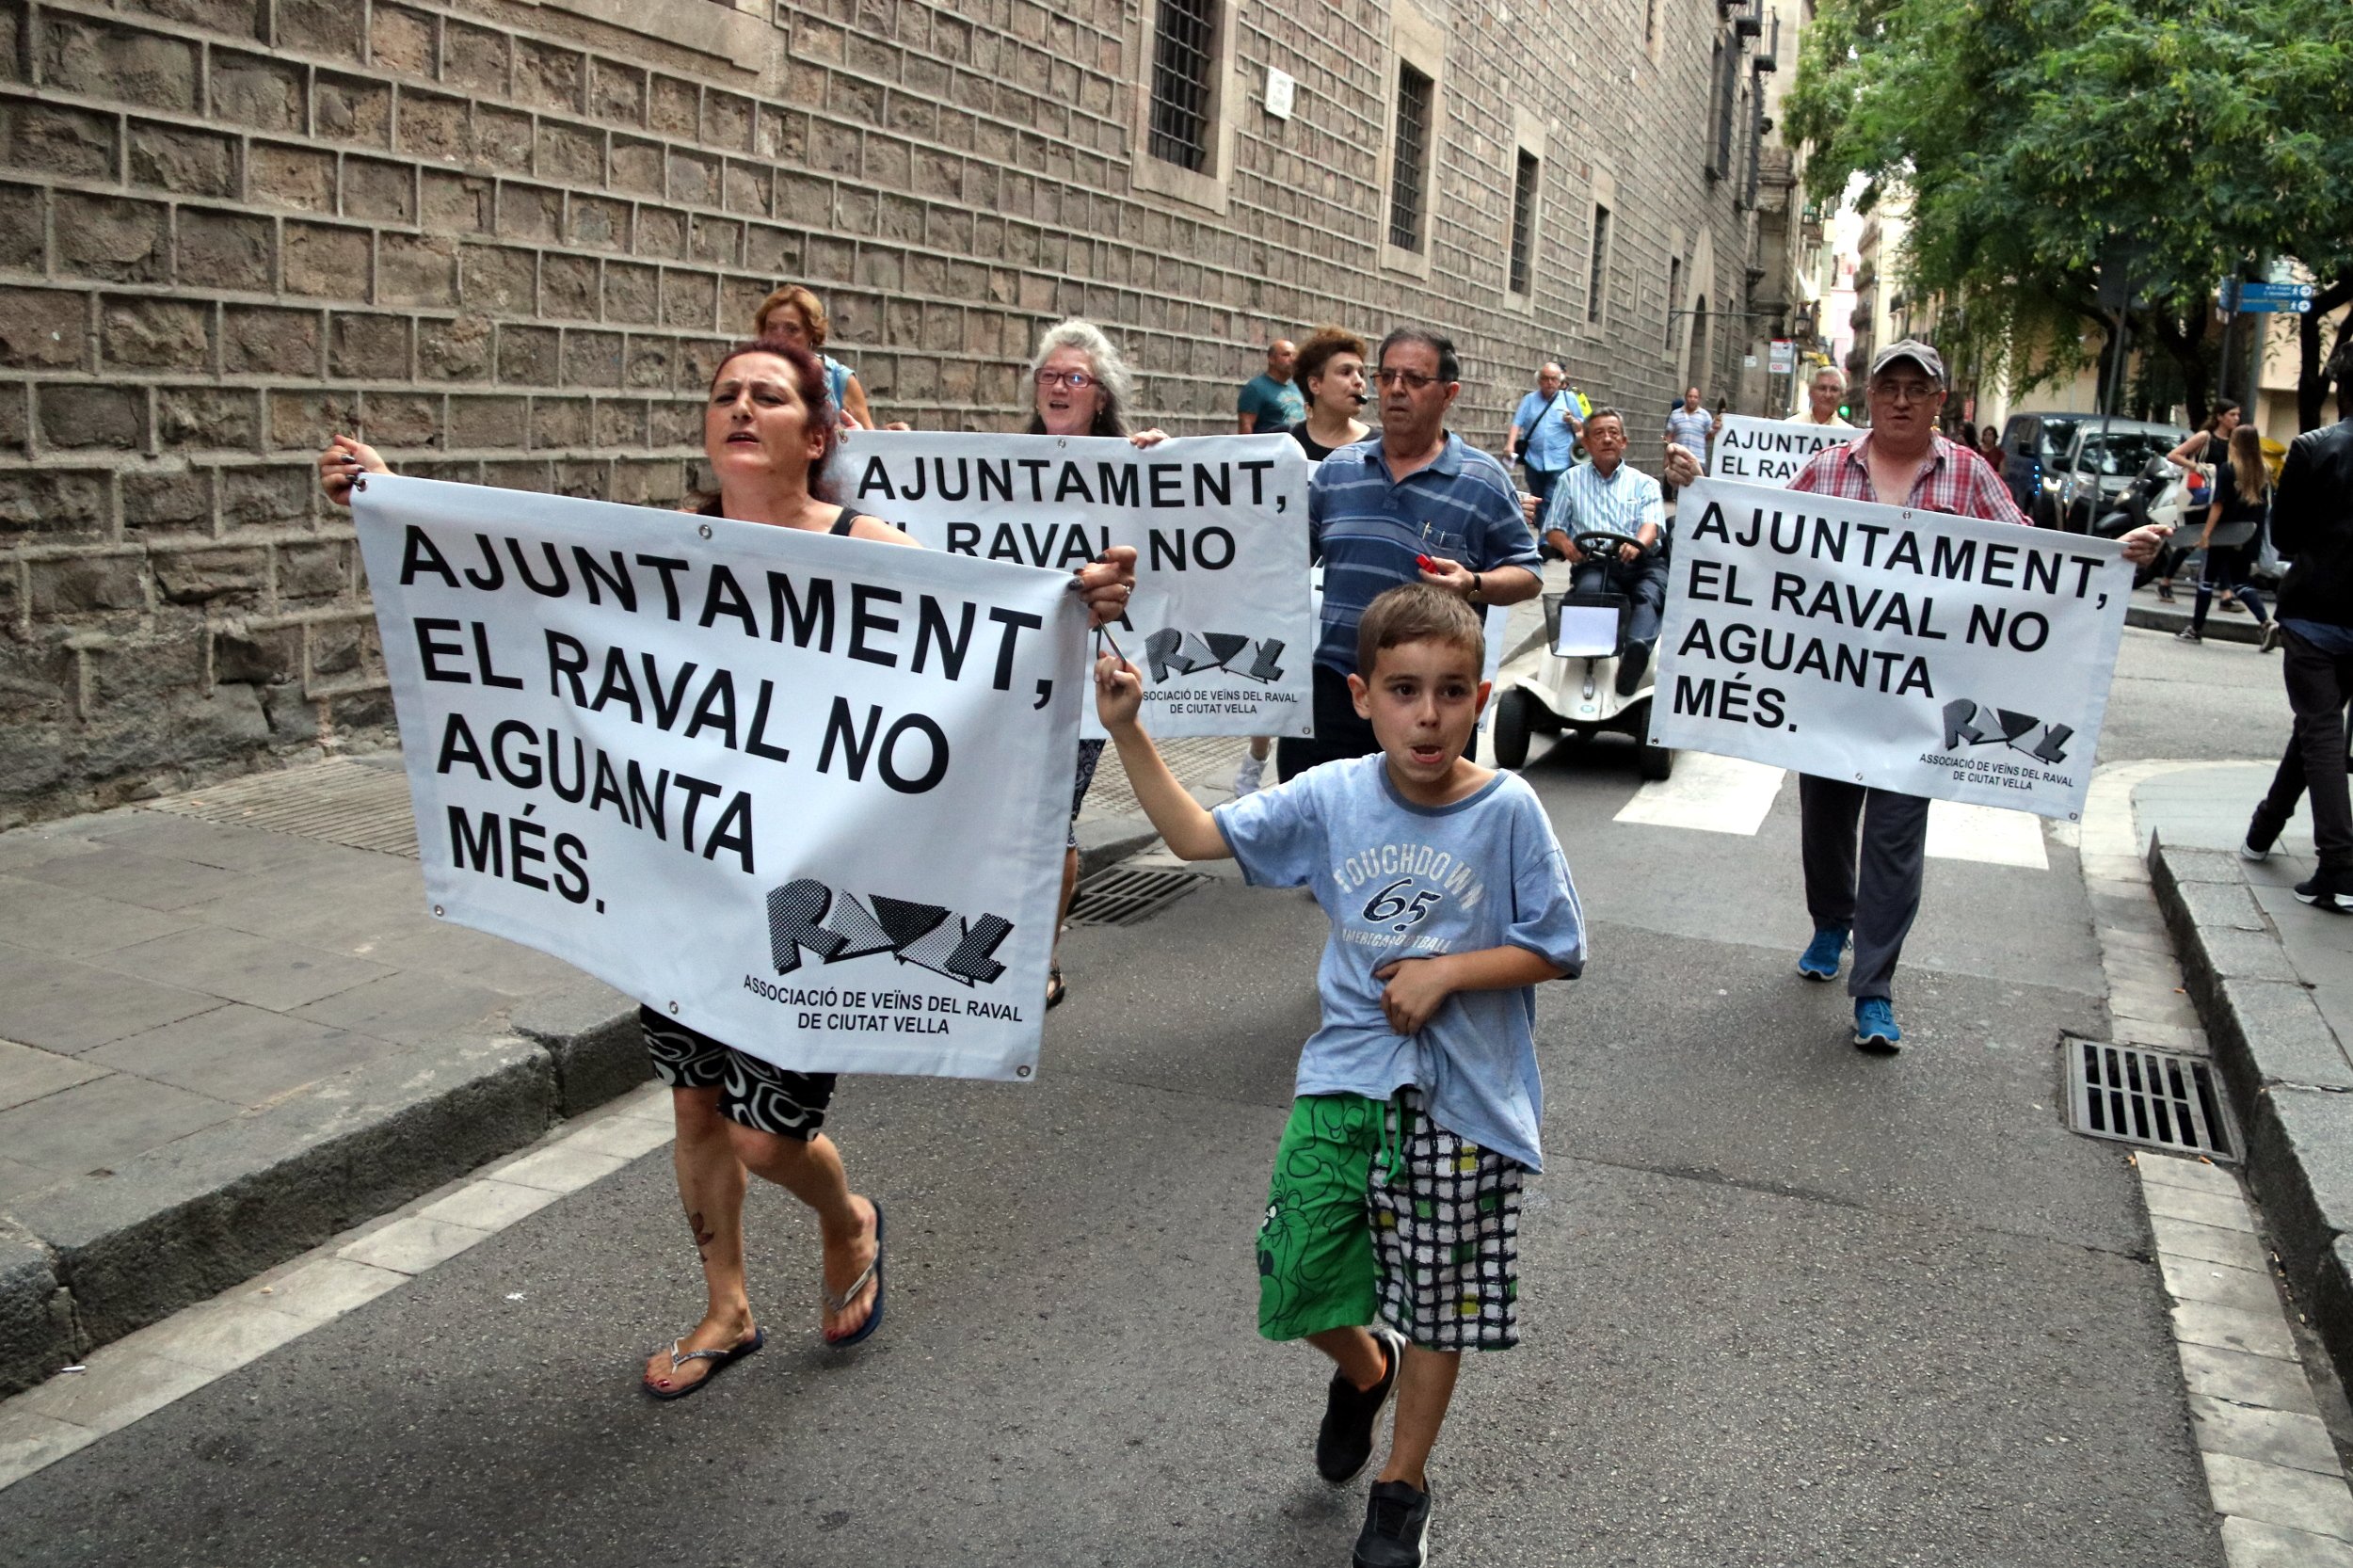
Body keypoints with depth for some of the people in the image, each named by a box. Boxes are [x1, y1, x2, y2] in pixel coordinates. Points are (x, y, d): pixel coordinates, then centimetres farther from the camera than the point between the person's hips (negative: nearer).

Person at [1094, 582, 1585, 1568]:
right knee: (1299, 1274, 5)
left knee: (1438, 1298, 12)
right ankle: (1364, 1369, 42)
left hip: (1461, 1099, -2)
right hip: (1345, 1079, 2)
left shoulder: (1508, 811, -12)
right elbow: (1198, 835, -2)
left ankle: (1403, 1484, 36)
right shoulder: (1332, 798, -5)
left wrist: (1445, 973, -17)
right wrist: (1127, 732, -10)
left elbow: (1557, 949, -6)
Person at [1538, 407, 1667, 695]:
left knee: (1650, 594, -38)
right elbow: (1552, 529, 20)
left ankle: (1638, 647, -65)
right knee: (1588, 589, -37)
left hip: (1642, 562, -2)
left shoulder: (1645, 483, 21)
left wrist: (1637, 544, -24)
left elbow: (1652, 524, 2)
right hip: (1595, 564, 2)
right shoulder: (1572, 480, 24)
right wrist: (1565, 543, -7)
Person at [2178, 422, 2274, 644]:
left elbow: (2218, 504, -14)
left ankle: (2196, 628, 13)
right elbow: (2266, 507, 5)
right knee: (2241, 582, 11)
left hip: (2225, 535, -5)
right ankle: (2266, 623, -8)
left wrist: (2206, 532, -13)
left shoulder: (2227, 469, -9)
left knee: (2207, 579, 8)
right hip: (2249, 539, 5)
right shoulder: (2264, 472, 4)